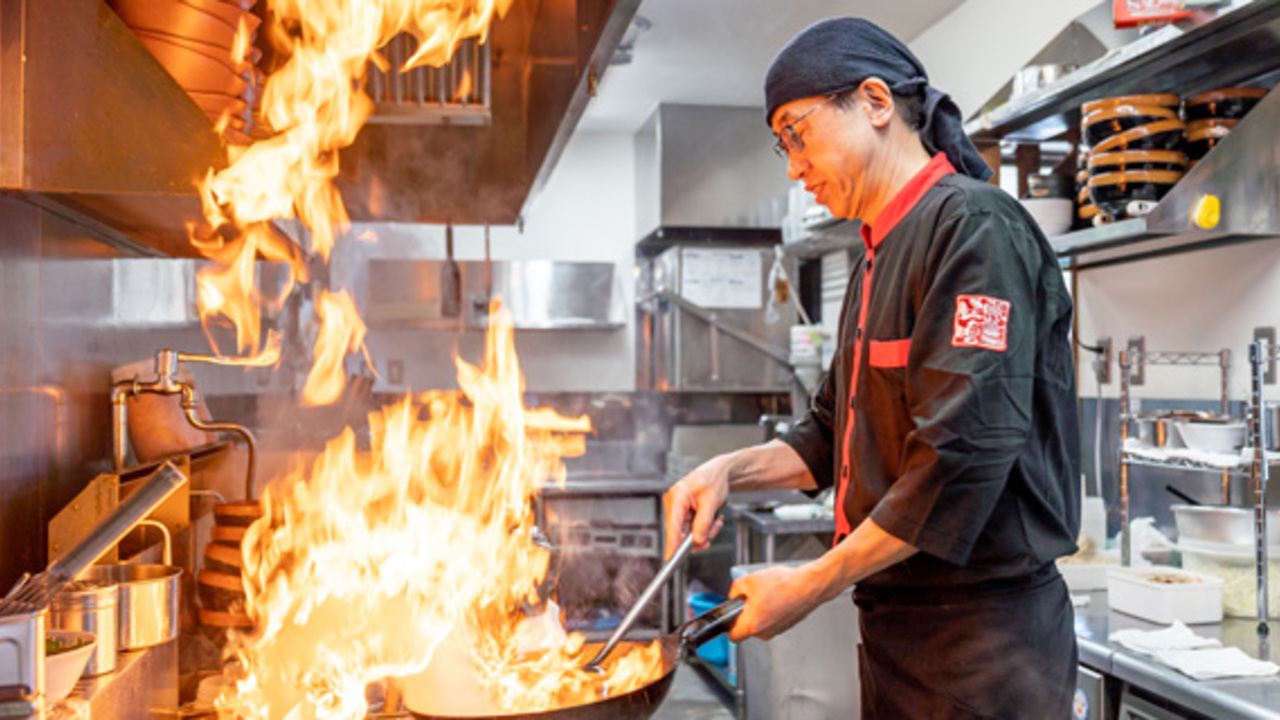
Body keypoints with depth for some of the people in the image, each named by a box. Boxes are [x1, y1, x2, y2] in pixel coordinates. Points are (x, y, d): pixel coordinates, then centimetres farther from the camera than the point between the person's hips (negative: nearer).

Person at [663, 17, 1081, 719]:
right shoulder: (877, 257, 13)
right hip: (894, 627, 8)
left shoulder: (975, 226, -15)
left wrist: (812, 585, -18)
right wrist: (731, 470, 1)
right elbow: (834, 433, 19)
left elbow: (964, 453, -24)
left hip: (983, 636, -8)